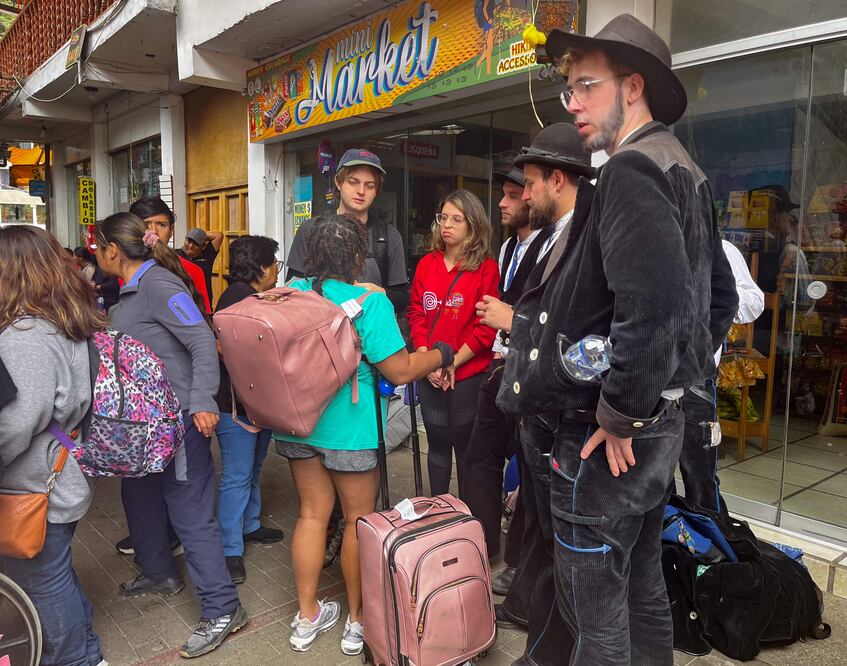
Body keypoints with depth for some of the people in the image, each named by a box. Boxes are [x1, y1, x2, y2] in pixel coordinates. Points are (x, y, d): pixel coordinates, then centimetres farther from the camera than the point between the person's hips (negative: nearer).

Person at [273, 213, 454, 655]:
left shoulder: (293, 293, -1)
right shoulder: (369, 302, -18)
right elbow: (400, 370, -18)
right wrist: (441, 355, -1)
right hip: (348, 428, -5)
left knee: (313, 513, 17)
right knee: (359, 519, 12)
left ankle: (307, 618, 30)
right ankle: (358, 621, 28)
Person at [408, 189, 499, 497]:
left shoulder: (486, 268, -7)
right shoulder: (427, 264, 6)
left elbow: (486, 327, -10)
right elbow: (416, 314, 5)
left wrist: (452, 362, -13)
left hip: (469, 374, -4)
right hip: (430, 375, 4)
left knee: (465, 447, 9)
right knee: (437, 445, 15)